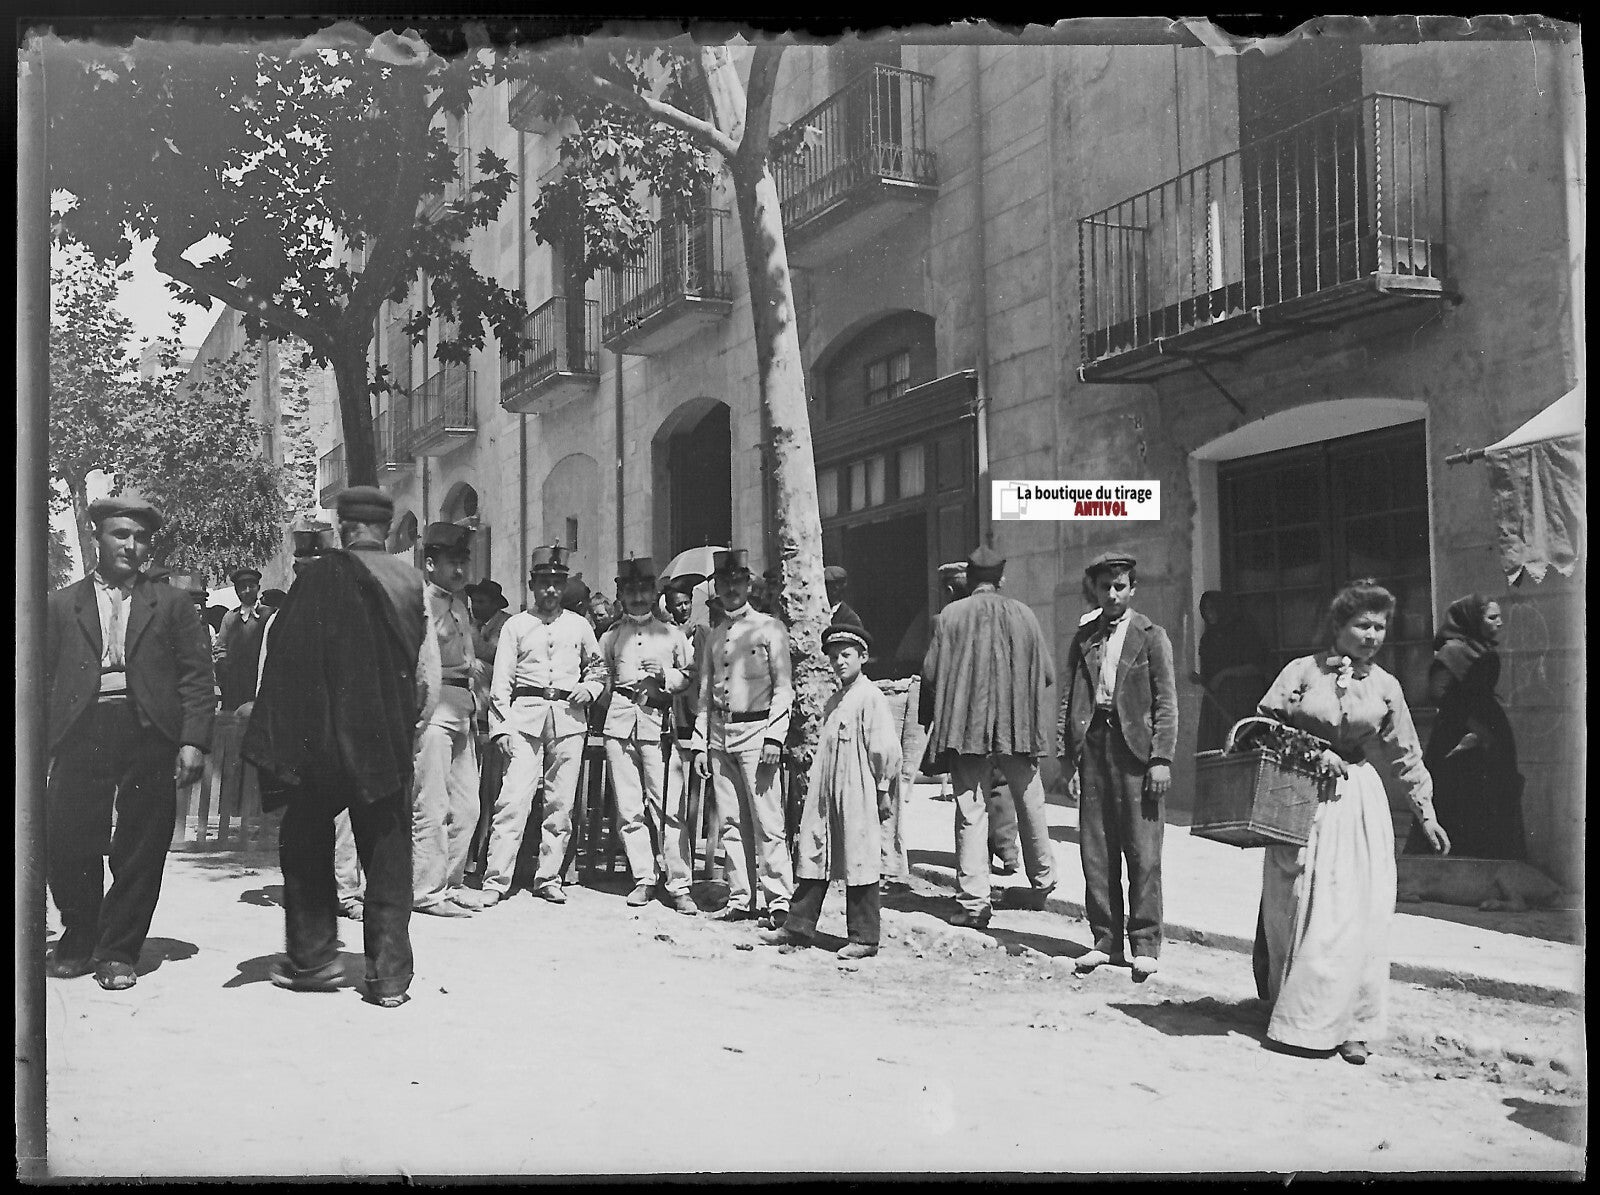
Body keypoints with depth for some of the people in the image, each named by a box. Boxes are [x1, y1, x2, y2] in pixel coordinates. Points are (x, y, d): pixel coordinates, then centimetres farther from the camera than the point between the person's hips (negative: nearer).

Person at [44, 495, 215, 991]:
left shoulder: (171, 604, 13)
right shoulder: (62, 604, 15)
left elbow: (196, 676, 6)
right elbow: (44, 679, 11)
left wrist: (193, 741, -5)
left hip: (150, 737, 0)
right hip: (81, 736, 1)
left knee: (141, 851, 0)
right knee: (66, 844, -1)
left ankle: (118, 951, 14)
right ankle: (79, 940, 23)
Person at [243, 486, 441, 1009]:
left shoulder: (321, 576, -9)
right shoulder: (414, 582, 0)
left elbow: (289, 659, -8)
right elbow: (429, 670, 3)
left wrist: (275, 738, -2)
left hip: (327, 732, -3)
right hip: (391, 741, 3)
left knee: (305, 838, 16)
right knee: (388, 853, 8)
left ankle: (314, 956, 17)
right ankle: (390, 976, 9)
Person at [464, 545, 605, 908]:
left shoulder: (579, 625, 13)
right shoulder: (515, 625, 8)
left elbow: (597, 668, 25)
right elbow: (501, 681, 4)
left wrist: (589, 687, 3)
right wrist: (501, 726, -6)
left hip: (569, 717, 2)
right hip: (525, 716, -2)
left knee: (561, 802, 3)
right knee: (513, 799, -11)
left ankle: (549, 879, 12)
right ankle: (496, 881, -8)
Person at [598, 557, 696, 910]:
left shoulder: (671, 634, 12)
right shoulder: (610, 637, 15)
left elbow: (690, 676, 16)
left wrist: (665, 676, -1)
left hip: (659, 721, -2)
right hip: (620, 721, 2)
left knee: (668, 806, -7)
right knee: (628, 806, 1)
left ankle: (679, 884, -3)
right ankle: (643, 878, 11)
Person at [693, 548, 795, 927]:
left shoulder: (769, 628, 1)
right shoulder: (713, 636, 16)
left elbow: (783, 688, -3)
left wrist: (774, 738, -12)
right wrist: (701, 744, 11)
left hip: (756, 731, -5)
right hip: (719, 735, 5)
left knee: (767, 820, -8)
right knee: (731, 822, 6)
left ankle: (778, 899, -5)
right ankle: (739, 898, 11)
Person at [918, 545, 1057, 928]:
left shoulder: (951, 615, -4)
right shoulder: (1023, 615, 2)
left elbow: (931, 674, -5)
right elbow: (1046, 674, 5)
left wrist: (927, 719, 9)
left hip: (967, 724, -2)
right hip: (1019, 725, 2)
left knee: (971, 810, 1)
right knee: (1030, 803, 18)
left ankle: (973, 900, -3)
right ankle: (1042, 883, 31)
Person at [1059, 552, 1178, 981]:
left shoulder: (1151, 636, 4)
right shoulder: (1083, 637, 14)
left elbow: (1166, 703, 0)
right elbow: (1069, 698, 14)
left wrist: (1162, 758, -8)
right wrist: (1067, 750, 5)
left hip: (1135, 746, -3)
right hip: (1093, 743, 4)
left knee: (1143, 852, -3)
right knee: (1096, 849, 5)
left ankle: (1145, 945, 4)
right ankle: (1105, 941, 14)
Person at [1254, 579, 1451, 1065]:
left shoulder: (1385, 687, 6)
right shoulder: (1302, 670, -1)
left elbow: (1405, 756, 13)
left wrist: (1426, 812, 12)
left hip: (1358, 804, 2)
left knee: (1356, 914, -4)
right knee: (1297, 911, 0)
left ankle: (1348, 1025, 5)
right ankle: (1299, 1016, 13)